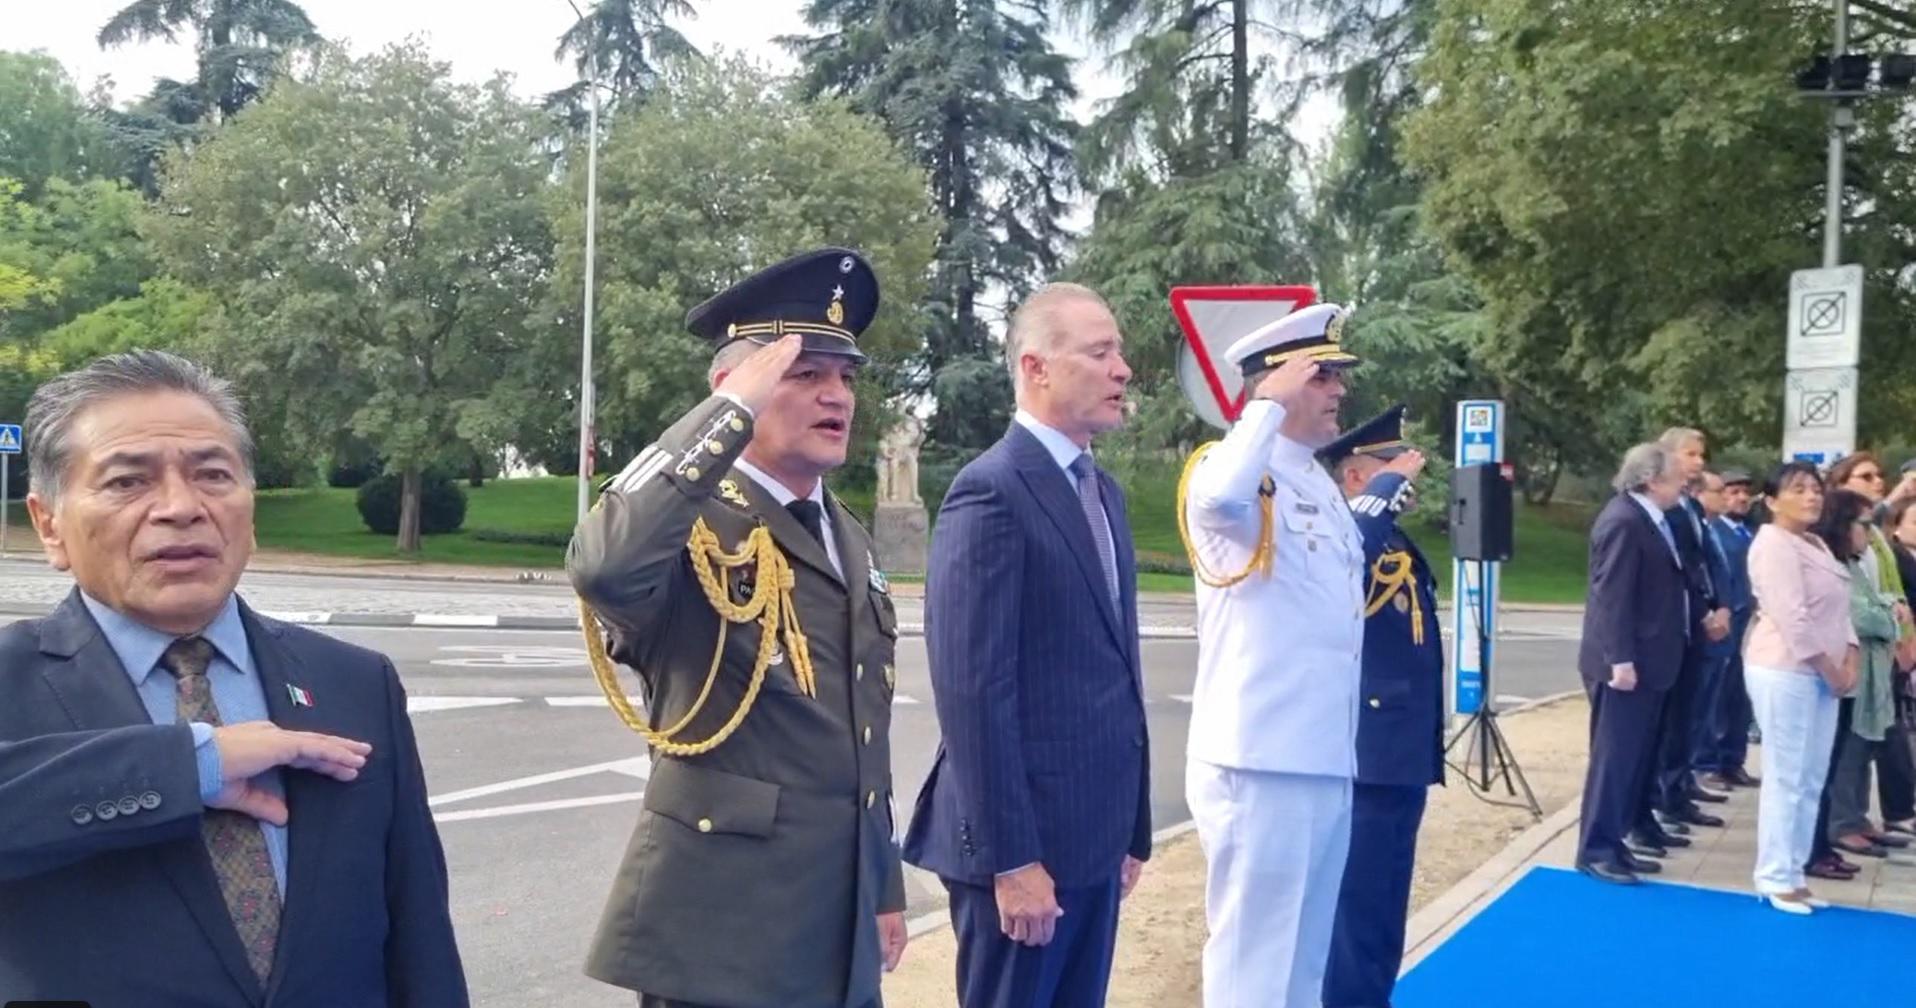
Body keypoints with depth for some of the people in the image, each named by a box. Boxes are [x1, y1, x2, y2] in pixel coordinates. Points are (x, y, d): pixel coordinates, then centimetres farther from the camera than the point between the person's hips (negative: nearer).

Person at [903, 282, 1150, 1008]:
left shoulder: (1101, 490, 14)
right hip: (1024, 838, -8)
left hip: (1094, 831, 8)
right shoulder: (991, 491, -14)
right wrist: (1010, 858, -19)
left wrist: (1131, 828, 15)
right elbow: (973, 689, -19)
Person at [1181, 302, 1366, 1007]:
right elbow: (1220, 499, -37)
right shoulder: (1231, 469, -11)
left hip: (1327, 760, 9)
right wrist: (1271, 404, -24)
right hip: (1260, 761, -9)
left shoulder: (1323, 484, 15)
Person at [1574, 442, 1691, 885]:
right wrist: (1621, 660, -25)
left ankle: (1614, 840, 21)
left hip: (1647, 659, 10)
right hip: (1626, 664, -10)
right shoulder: (1624, 521, -17)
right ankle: (1596, 850, 1)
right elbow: (1611, 596, -22)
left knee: (1634, 757, 14)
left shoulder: (1648, 519, 13)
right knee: (1614, 757, -5)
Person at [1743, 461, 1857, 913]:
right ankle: (1776, 879, 3)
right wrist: (1829, 669, -14)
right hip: (1785, 672, -9)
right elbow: (1791, 617, -18)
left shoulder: (1818, 546, 17)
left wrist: (1849, 660, 0)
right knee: (1786, 778, -5)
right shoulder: (1773, 544, -12)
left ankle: (1793, 874, 19)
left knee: (1811, 781, 11)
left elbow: (1838, 610, 15)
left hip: (1820, 674, 9)